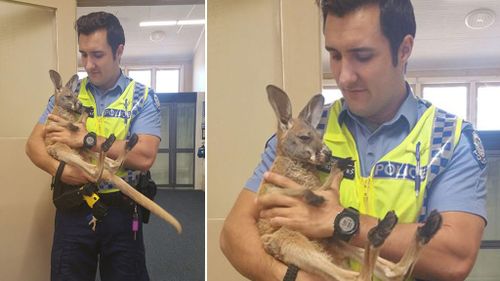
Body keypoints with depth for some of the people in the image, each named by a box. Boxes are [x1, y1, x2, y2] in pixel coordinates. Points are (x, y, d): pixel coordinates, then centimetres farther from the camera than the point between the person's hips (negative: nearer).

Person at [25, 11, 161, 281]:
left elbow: (144, 156, -18)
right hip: (73, 208, 2)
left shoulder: (142, 97, -5)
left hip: (121, 210, -2)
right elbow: (34, 143, 1)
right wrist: (59, 169, -20)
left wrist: (85, 140, -18)